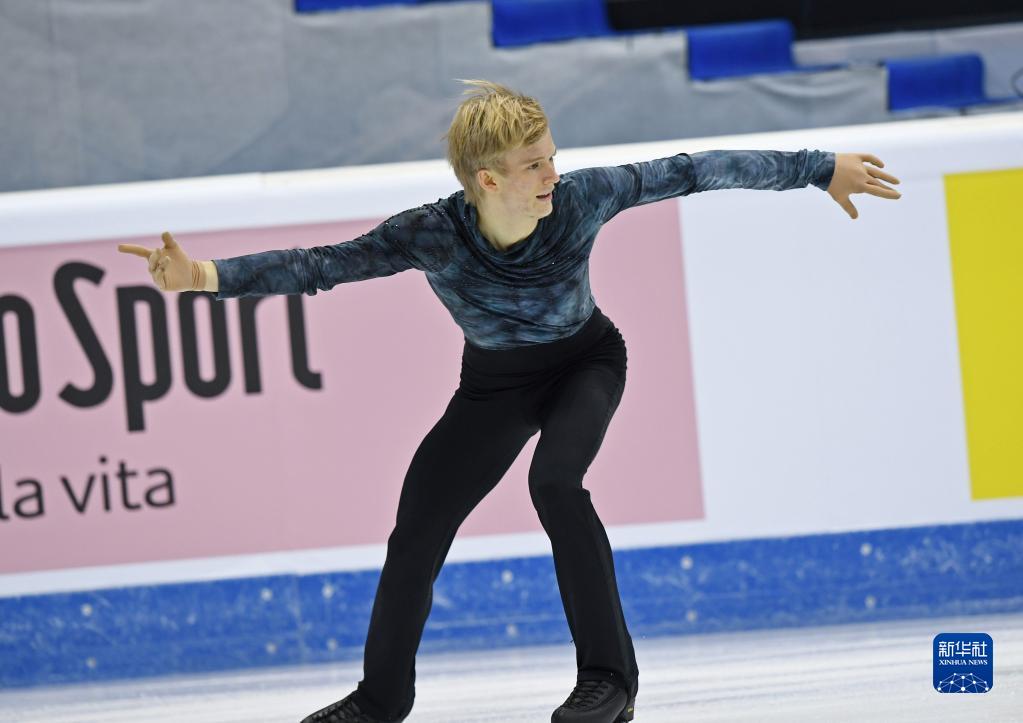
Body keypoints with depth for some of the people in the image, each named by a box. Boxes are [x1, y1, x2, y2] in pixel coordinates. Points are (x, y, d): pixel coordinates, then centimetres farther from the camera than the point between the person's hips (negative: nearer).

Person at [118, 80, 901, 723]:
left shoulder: (581, 199, -29)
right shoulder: (433, 235, -30)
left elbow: (691, 172, -21)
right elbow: (322, 265, -32)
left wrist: (821, 169, -16)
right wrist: (210, 276, -46)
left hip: (587, 362, -2)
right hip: (496, 383, 2)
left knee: (555, 481, -30)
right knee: (417, 531, 0)